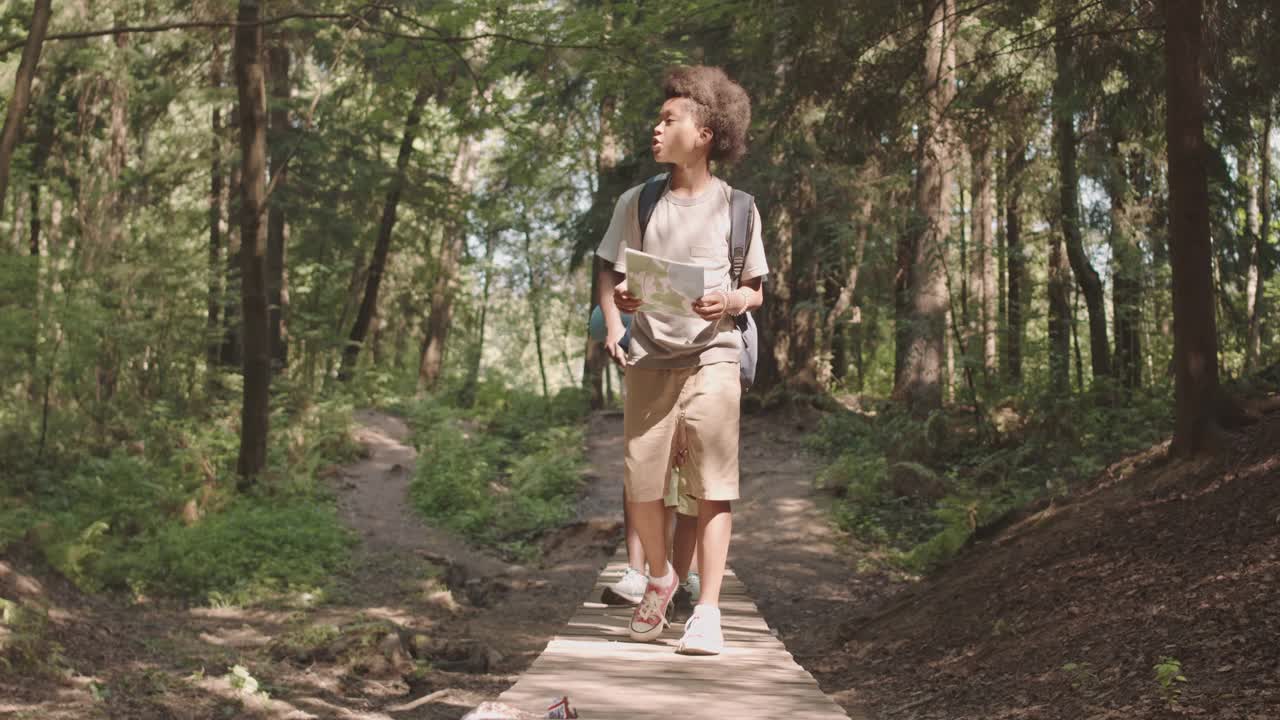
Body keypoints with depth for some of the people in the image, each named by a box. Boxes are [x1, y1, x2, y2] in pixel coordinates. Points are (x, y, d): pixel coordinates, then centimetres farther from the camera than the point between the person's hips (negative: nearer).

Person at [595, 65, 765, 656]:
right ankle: (659, 576, 28)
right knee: (640, 483, 1)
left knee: (713, 485, -7)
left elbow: (757, 290, 9)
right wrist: (613, 328, -7)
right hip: (650, 357, 2)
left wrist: (731, 301, -13)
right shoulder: (637, 202, 9)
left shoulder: (735, 207, 5)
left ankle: (707, 613, -3)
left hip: (712, 357, -2)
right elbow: (610, 275, 10)